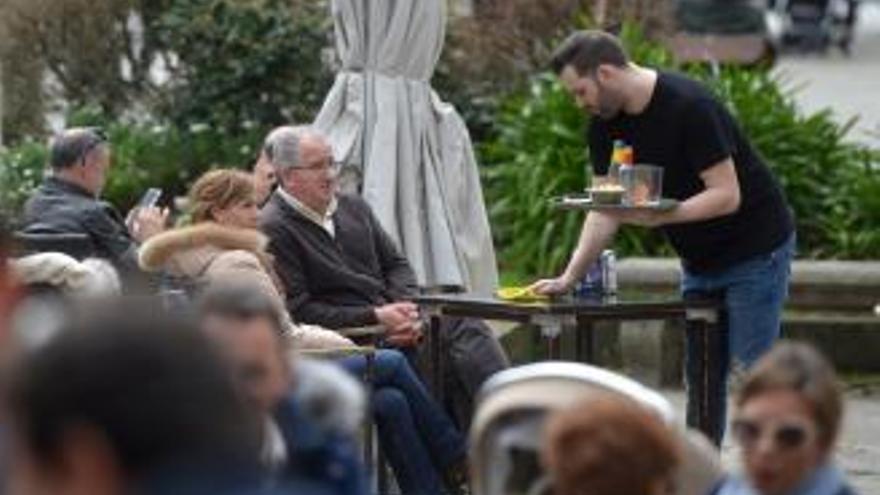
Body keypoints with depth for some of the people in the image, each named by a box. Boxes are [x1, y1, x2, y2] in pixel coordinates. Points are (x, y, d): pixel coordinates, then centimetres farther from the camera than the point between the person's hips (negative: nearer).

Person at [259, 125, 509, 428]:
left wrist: (406, 310, -2)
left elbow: (396, 265, 21)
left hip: (391, 322, 7)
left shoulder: (353, 208, 16)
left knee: (469, 329, -18)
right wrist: (375, 318, -16)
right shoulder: (273, 230, -7)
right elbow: (297, 310, -13)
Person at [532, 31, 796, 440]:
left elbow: (726, 196, -26)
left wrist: (659, 216, -38)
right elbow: (605, 208, 1)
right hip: (699, 260, 8)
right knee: (701, 377, 9)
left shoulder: (689, 107, -25)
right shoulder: (605, 124, -1)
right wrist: (569, 278, -8)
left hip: (754, 250, -8)